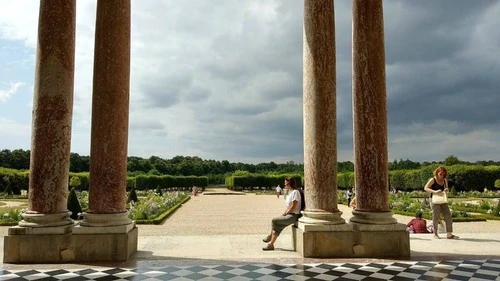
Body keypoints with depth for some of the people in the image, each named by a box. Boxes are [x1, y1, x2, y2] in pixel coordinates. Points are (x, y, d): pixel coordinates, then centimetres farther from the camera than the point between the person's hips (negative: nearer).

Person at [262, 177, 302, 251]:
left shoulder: (295, 192, -14)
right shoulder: (290, 192, 18)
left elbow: (293, 207, -18)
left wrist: (285, 213, -9)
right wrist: (284, 212, 6)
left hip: (293, 215, -9)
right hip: (288, 214, 9)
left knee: (274, 220, -13)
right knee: (277, 226, -5)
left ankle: (270, 236, 9)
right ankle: (271, 244, -2)